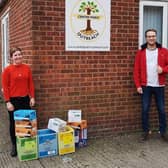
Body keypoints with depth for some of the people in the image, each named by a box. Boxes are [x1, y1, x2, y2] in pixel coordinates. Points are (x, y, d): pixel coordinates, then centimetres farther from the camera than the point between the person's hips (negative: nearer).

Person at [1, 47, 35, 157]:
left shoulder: (27, 68, 3)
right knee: (14, 123, 7)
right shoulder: (7, 70, -7)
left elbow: (31, 83, 8)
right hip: (13, 100, -3)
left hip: (25, 99, 3)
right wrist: (8, 102, -11)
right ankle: (14, 146, 21)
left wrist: (32, 97, 3)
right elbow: (5, 87, -7)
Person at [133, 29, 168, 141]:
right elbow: (137, 70, 0)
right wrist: (138, 85, -6)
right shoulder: (141, 52, 2)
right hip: (146, 86, 0)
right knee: (145, 109, 4)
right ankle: (146, 131, 17)